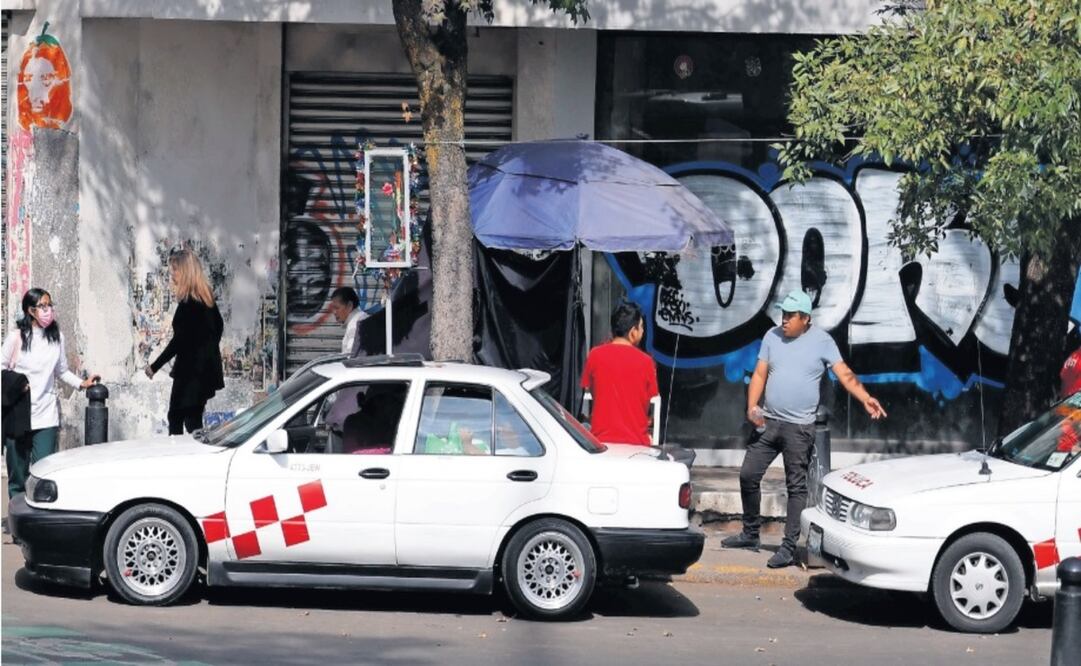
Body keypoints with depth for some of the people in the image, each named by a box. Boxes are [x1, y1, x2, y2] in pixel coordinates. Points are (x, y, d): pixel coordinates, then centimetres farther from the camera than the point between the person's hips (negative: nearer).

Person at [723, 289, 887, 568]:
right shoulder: (772, 336, 5)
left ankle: (788, 548, 0)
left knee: (797, 487, -2)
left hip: (799, 427, -5)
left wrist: (866, 399, -29)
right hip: (768, 421, 5)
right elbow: (760, 374, 7)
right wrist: (752, 406, -8)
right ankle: (750, 534, 24)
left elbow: (844, 374, -13)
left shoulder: (821, 341, -6)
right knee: (748, 475, 8)